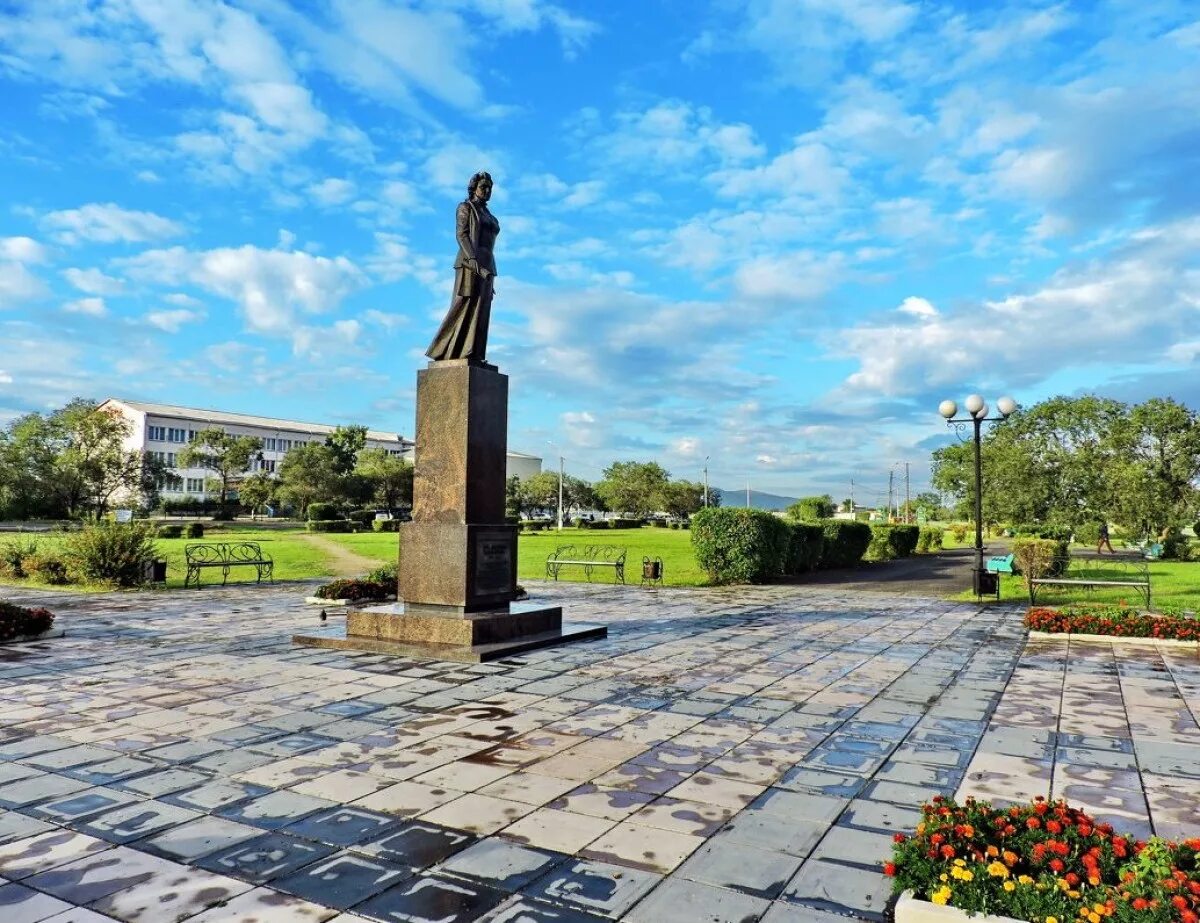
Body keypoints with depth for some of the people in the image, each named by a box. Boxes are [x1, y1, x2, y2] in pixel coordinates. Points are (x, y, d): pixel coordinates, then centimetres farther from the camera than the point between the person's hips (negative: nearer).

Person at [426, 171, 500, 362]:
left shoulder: (488, 215, 25)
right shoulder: (465, 207, 4)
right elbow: (461, 235, -9)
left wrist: (490, 275, 16)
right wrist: (474, 261, -24)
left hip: (486, 266, 7)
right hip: (470, 263, -7)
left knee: (480, 312, -2)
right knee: (463, 308, -13)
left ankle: (473, 356, -7)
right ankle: (444, 353, -11)